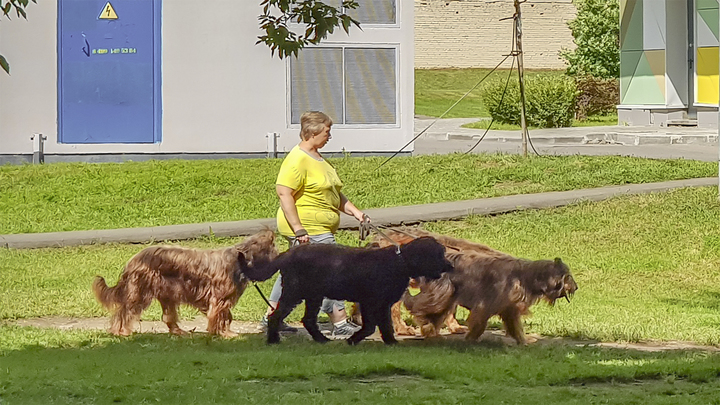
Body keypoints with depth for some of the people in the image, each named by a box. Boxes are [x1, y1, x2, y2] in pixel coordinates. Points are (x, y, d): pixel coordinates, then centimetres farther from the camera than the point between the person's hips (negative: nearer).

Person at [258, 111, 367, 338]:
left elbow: (334, 192, 25)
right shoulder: (297, 160, -17)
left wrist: (353, 211, 12)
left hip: (320, 228, 11)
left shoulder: (316, 157, 16)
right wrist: (299, 229, -26)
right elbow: (284, 193, -23)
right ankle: (340, 325, -8)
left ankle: (271, 319, 23)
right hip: (309, 230, -11)